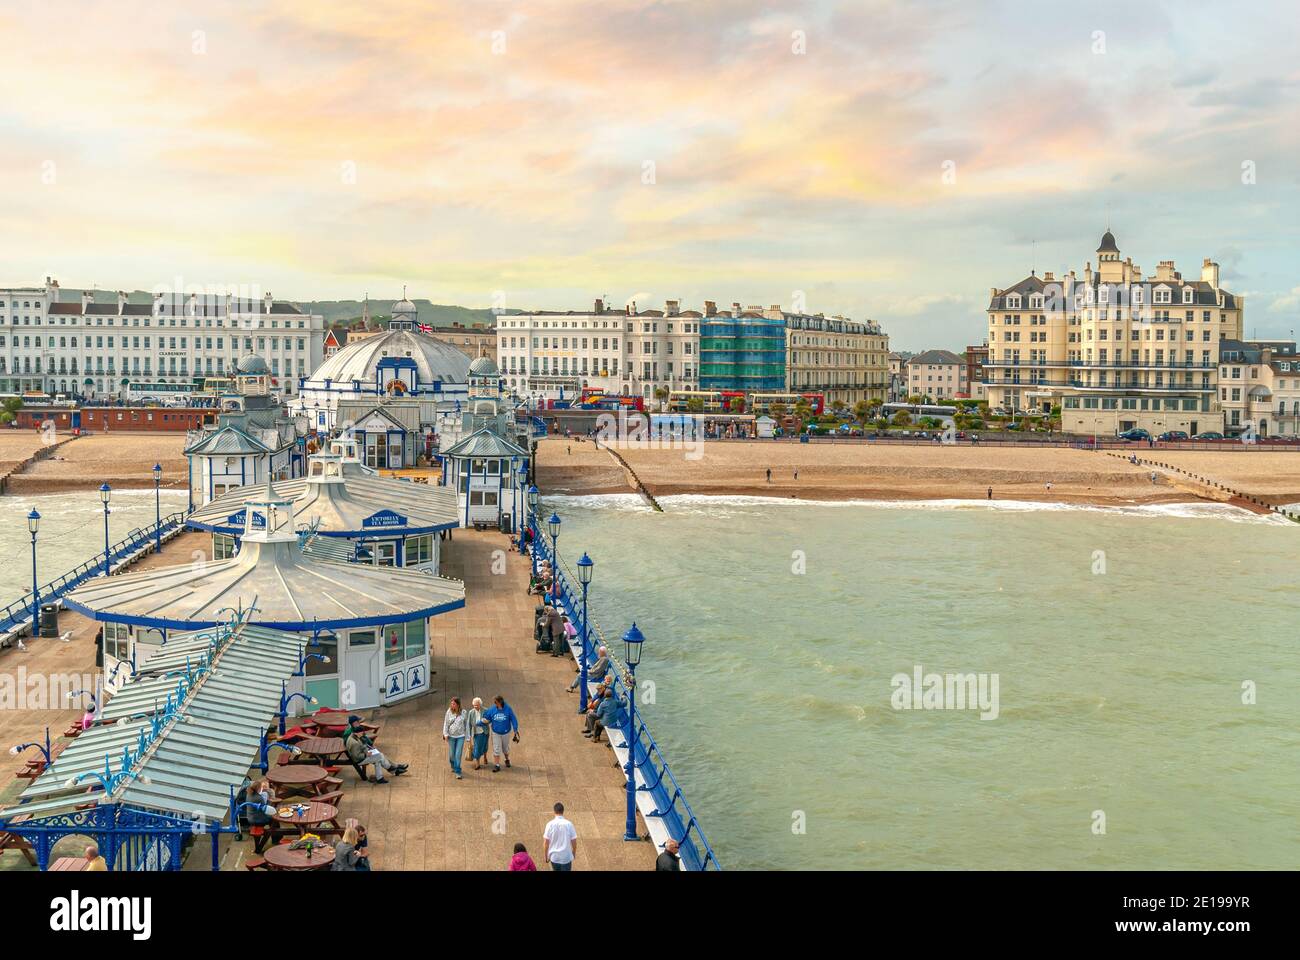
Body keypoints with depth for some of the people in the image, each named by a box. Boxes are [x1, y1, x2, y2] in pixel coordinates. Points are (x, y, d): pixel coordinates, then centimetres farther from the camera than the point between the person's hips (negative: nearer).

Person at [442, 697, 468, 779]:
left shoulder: (463, 712, -5)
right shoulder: (449, 712, -5)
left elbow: (466, 724, 6)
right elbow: (446, 723, 0)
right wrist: (445, 734, -6)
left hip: (461, 736, -1)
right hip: (451, 736, 1)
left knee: (458, 754, -7)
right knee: (452, 753, 12)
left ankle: (457, 772, -3)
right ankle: (453, 766, 40)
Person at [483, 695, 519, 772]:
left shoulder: (508, 709, -17)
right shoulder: (492, 709, -13)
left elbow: (513, 719, -10)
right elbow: (486, 719, -3)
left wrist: (515, 730, -11)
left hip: (506, 732, 0)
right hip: (496, 733, 0)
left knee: (505, 748, 17)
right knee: (496, 749, -3)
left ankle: (507, 760, 43)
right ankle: (497, 765, 3)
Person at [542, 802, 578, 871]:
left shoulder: (550, 824, -11)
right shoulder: (568, 824, -11)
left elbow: (546, 842, -8)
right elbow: (574, 841, -5)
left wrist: (546, 855, 6)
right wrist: (574, 853, 13)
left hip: (554, 856, 1)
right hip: (566, 857, -1)